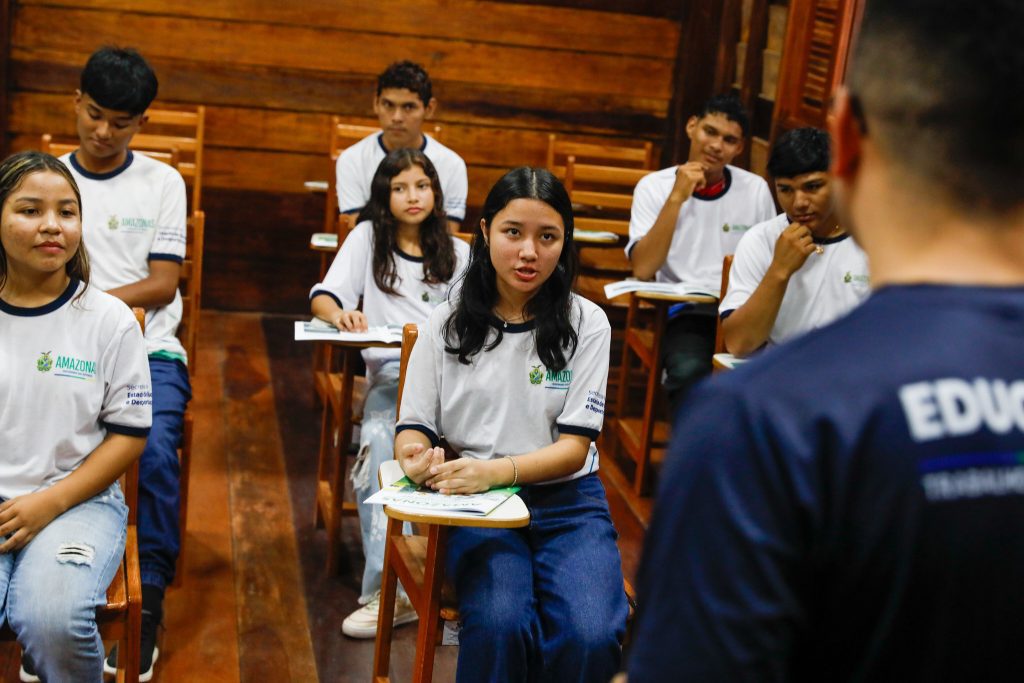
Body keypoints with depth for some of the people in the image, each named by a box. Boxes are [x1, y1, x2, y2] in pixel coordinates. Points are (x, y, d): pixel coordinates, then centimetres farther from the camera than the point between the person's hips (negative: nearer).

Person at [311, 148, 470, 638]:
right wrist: (339, 314, -20)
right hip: (390, 373, 0)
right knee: (378, 441, -33)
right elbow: (322, 298, 3)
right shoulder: (368, 237, 15)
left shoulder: (458, 253, 20)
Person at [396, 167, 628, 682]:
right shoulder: (447, 324, 5)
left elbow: (574, 447, -4)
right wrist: (417, 457, -18)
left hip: (566, 501, 0)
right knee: (499, 626, -31)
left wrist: (495, 471, -22)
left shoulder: (586, 324, 1)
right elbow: (413, 427, 8)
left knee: (590, 637, -28)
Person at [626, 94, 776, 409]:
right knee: (689, 370, -35)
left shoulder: (756, 189, 9)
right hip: (685, 313, -2)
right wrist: (676, 198, -15)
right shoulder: (654, 187, 3)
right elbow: (643, 270, -10)